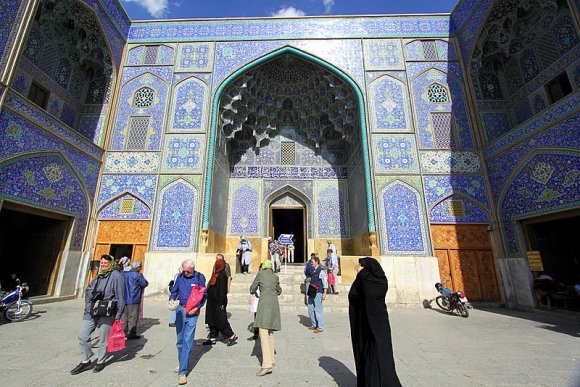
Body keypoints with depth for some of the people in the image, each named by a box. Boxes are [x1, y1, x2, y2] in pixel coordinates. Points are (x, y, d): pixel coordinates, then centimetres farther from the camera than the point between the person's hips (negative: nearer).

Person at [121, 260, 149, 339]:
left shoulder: (123, 273, 4)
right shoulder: (138, 275, -18)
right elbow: (145, 284, -9)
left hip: (124, 299, 7)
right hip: (133, 300, -7)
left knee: (124, 317, 18)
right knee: (132, 317, 3)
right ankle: (131, 334, 8)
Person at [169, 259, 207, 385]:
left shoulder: (199, 278, -9)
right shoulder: (180, 277, 1)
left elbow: (204, 295, -4)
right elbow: (174, 291, 11)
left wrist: (197, 307, -15)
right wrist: (171, 299, -9)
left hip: (192, 312, -4)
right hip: (180, 310, 4)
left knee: (187, 341, -2)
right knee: (180, 340, 17)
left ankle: (182, 372, 6)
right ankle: (182, 363, 38)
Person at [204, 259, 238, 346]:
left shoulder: (222, 276, -19)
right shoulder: (217, 275, 11)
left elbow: (222, 290, -23)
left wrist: (221, 303, -23)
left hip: (218, 303, -10)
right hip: (213, 302, 10)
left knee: (220, 321, -3)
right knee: (212, 320, 14)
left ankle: (232, 336, 7)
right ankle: (213, 338, 25)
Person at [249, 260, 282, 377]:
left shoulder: (260, 274, 3)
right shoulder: (275, 276, 15)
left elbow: (252, 288, 11)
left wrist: (255, 293, 32)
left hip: (264, 303, -5)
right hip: (274, 303, 6)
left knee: (264, 334, -7)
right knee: (270, 333, 15)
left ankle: (267, 364, -12)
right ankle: (271, 361, 18)